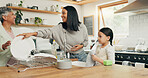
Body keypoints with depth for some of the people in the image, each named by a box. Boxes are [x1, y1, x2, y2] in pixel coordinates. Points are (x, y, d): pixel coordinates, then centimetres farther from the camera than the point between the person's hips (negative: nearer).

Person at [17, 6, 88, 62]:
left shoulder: (82, 27, -5)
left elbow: (86, 41, 7)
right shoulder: (60, 28, -8)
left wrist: (81, 45, -13)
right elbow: (47, 32, -20)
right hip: (69, 57, -1)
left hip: (82, 56, 1)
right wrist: (32, 33, -32)